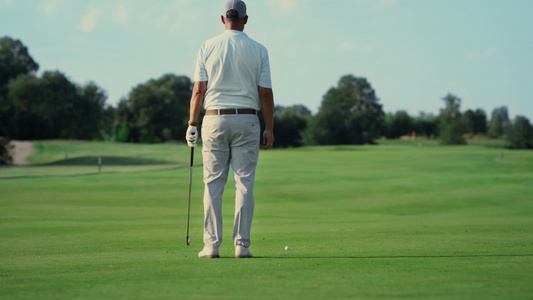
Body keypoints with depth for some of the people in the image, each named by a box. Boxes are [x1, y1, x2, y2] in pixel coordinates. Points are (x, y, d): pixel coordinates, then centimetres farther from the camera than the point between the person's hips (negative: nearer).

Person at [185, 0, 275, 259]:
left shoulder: (208, 48, 0)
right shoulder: (258, 50, 0)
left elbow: (199, 90, -2)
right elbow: (265, 93, -1)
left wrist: (192, 124, 5)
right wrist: (269, 128, 6)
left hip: (214, 120, 0)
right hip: (246, 121, 0)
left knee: (213, 185, 3)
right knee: (244, 184, 2)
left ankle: (212, 244, -2)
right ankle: (242, 245, -2)